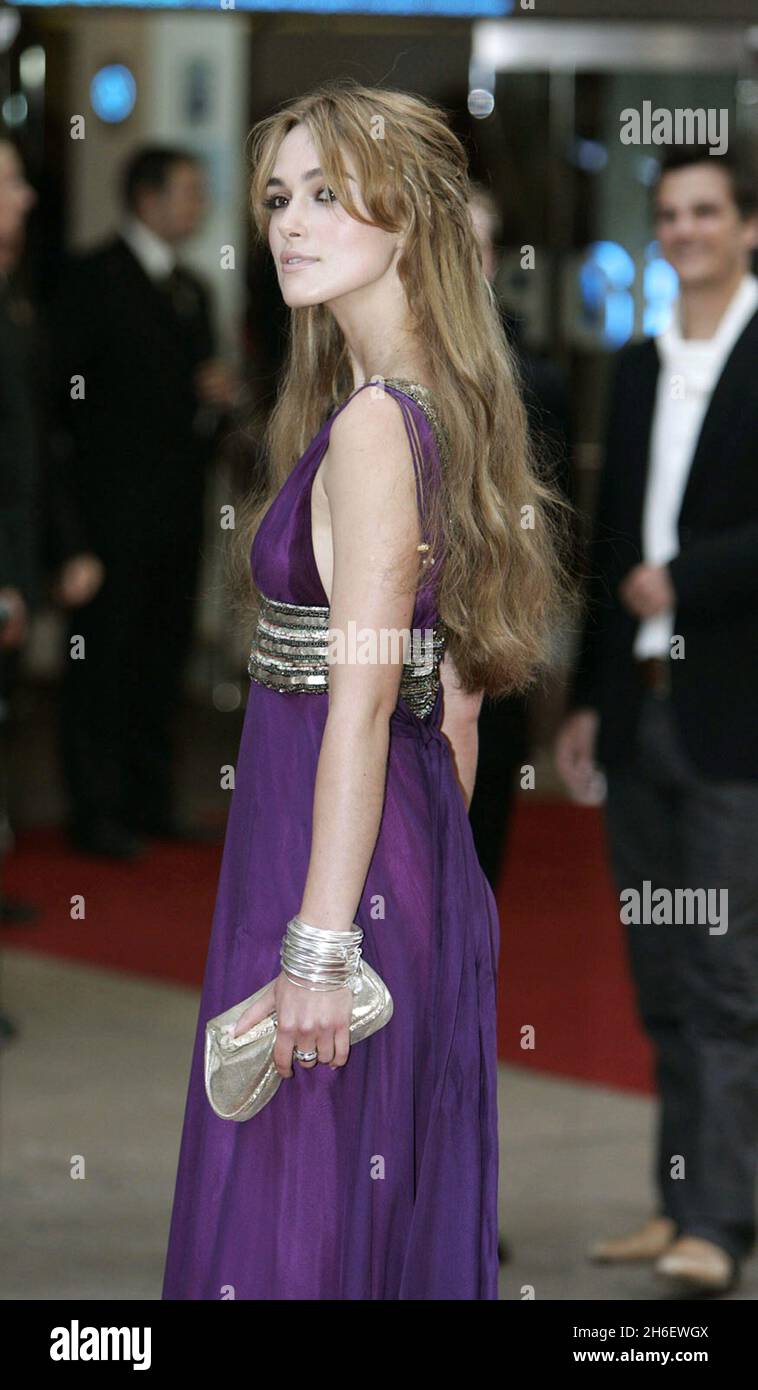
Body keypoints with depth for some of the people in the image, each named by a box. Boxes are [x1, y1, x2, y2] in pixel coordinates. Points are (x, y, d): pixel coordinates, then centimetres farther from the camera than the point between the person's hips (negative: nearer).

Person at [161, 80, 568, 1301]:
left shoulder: (371, 426, -18)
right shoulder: (449, 408, 11)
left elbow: (363, 699, -22)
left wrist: (318, 946, -23)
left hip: (341, 860, -9)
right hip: (427, 856, 9)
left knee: (298, 1218, -1)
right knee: (407, 1200, 15)